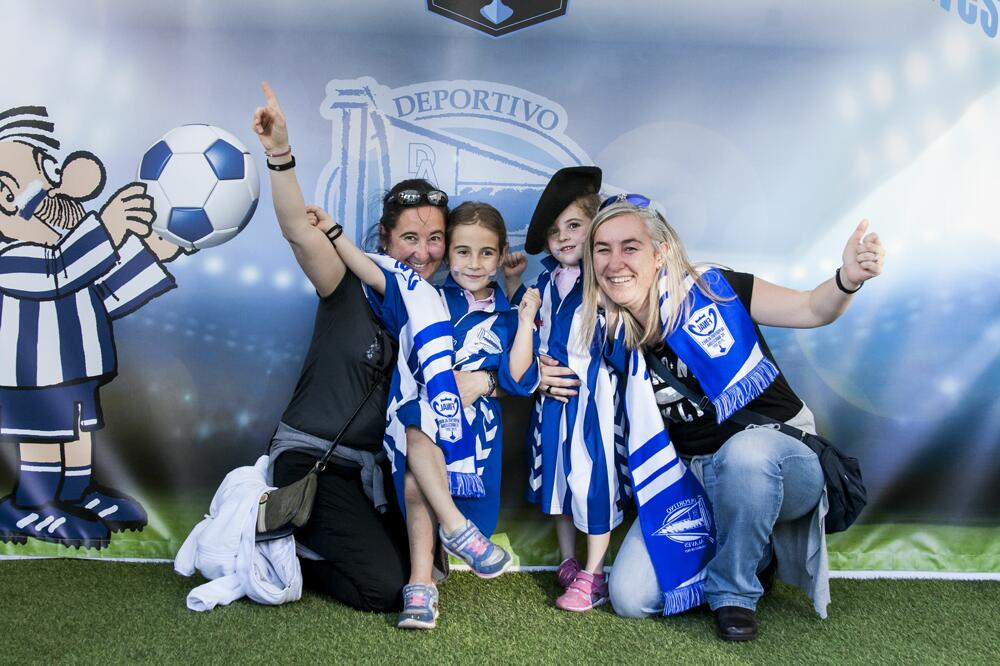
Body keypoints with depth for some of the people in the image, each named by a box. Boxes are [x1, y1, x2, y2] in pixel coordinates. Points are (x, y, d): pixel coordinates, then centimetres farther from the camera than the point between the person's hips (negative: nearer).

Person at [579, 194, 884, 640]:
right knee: (630, 599, -10)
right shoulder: (612, 335, -3)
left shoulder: (712, 290, -14)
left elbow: (812, 310, -14)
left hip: (778, 457, -4)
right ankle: (751, 548, 14)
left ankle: (733, 591, -12)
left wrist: (848, 279, -35)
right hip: (693, 478, 4)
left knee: (744, 451, -41)